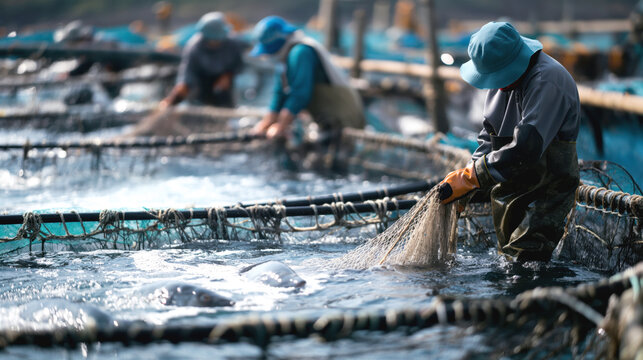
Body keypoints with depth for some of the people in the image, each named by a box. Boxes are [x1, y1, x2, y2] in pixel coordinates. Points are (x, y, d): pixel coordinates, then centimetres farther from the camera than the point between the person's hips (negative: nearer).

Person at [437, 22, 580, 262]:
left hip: (547, 190, -8)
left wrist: (469, 178, -28)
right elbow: (490, 134, 12)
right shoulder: (505, 79, 4)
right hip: (509, 191, 9)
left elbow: (525, 148, -31)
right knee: (508, 258, 15)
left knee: (526, 262, -17)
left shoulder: (547, 80, -24)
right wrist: (467, 178, -4)